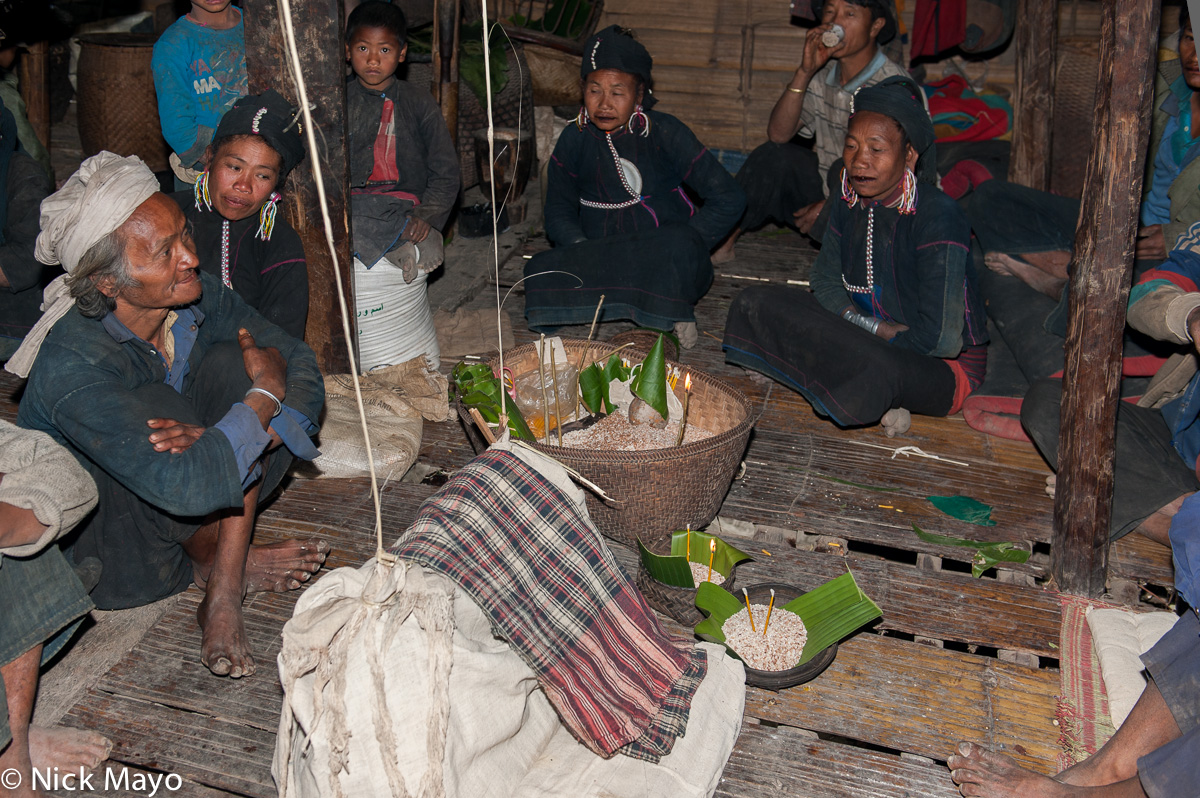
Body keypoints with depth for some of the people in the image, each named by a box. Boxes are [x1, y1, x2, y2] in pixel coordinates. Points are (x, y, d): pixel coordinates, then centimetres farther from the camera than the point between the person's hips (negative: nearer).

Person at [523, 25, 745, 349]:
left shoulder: (665, 133, -6)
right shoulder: (575, 139, 3)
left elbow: (728, 199, -7)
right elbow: (559, 216, 9)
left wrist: (683, 250, -16)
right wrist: (587, 256, -12)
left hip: (666, 266, -2)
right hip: (600, 257, 3)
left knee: (678, 244, -38)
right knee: (539, 271, -25)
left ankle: (671, 313, -10)